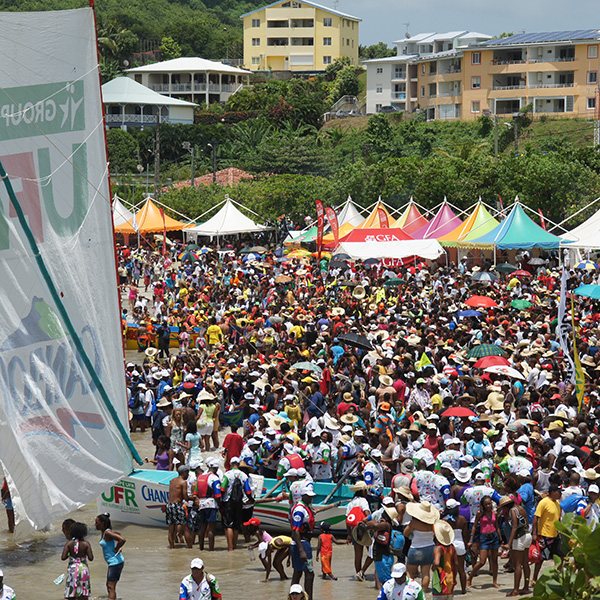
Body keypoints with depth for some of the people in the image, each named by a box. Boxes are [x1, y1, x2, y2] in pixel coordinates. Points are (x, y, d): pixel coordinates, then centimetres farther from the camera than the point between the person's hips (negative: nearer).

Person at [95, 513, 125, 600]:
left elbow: (122, 540, -29)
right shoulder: (104, 532, 11)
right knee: (109, 586, 17)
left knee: (111, 587, -12)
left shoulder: (107, 533, -18)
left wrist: (116, 549, -16)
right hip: (112, 563, 10)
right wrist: (116, 546, 17)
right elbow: (118, 534, 30)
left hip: (115, 562, -10)